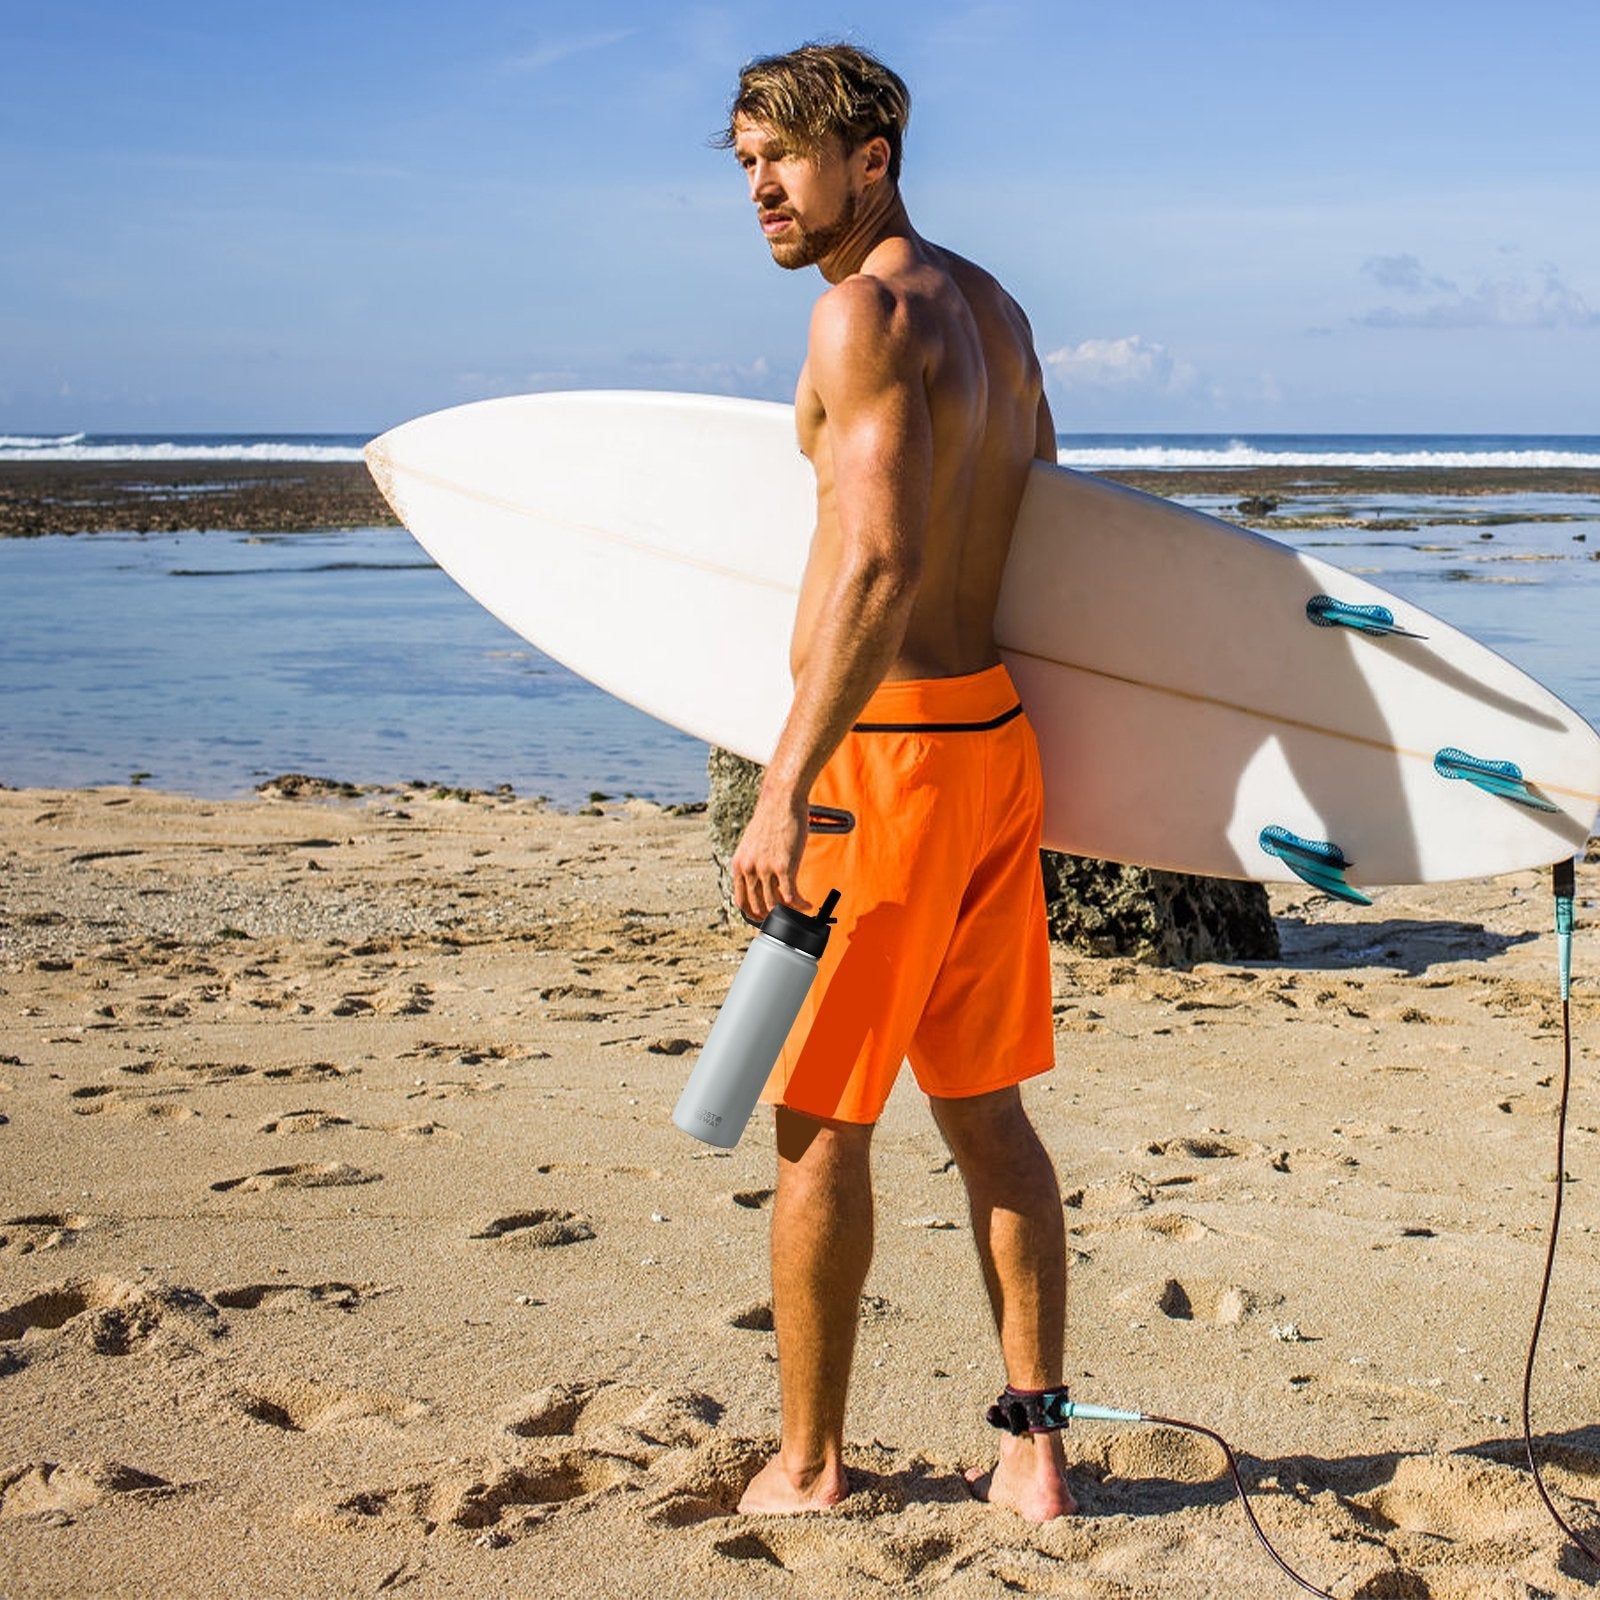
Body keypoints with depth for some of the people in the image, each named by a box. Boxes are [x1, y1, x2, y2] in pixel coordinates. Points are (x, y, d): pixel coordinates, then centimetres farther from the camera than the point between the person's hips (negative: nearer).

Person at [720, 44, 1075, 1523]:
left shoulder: (864, 312, -14)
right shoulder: (993, 310, 14)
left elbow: (880, 564, -25)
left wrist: (787, 790, -27)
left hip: (889, 747, -9)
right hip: (998, 734, 9)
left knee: (821, 1121, 4)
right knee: (985, 1110, 13)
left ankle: (809, 1466, 15)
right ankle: (1033, 1454, 17)